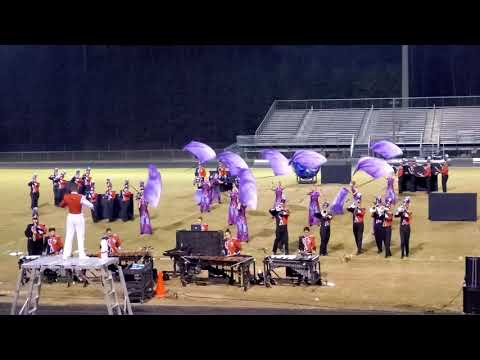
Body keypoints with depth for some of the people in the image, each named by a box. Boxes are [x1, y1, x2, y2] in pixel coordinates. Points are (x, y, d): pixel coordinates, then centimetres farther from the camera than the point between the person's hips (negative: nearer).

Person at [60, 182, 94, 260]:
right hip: (79, 217, -3)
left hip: (70, 217, 3)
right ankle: (81, 254, 5)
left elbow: (61, 205, 12)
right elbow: (91, 205, -14)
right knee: (80, 236, 4)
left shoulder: (66, 197, -6)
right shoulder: (80, 197, -17)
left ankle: (66, 254, 12)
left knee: (69, 236, 10)